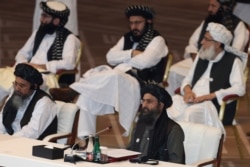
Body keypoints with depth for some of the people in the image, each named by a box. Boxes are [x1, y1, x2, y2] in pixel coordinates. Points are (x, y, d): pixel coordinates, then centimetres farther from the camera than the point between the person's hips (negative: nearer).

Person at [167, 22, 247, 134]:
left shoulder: (233, 61, 4)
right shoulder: (201, 57, 23)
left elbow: (239, 89, -8)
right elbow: (188, 79, 27)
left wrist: (208, 96, -15)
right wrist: (187, 90, 1)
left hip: (215, 106, -6)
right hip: (192, 101, 6)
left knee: (191, 113, -38)